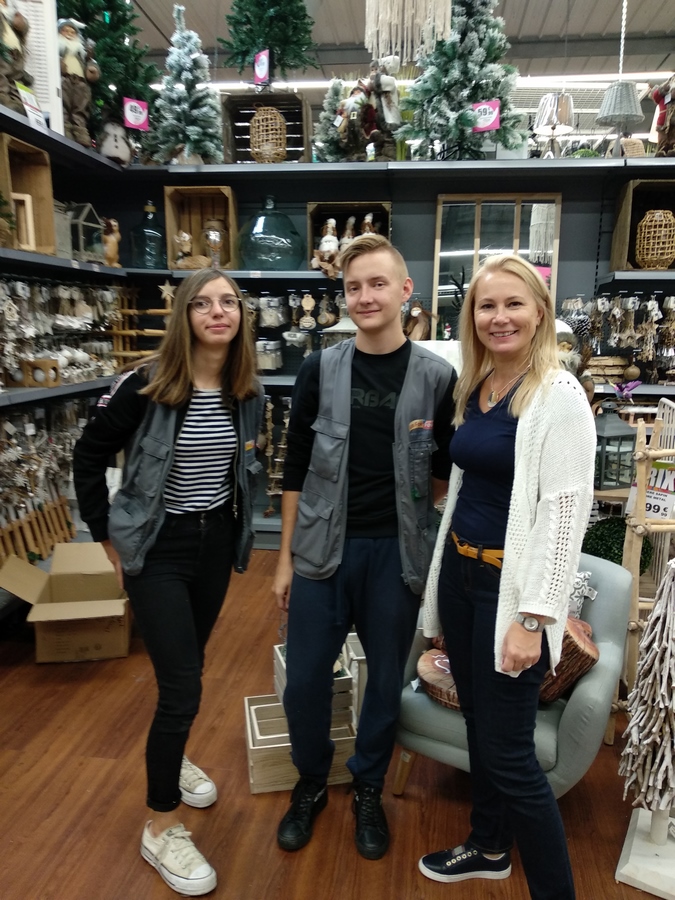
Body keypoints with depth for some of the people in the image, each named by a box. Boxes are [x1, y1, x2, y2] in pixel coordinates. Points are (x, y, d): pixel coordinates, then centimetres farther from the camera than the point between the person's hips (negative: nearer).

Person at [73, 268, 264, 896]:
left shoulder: (246, 393, -1)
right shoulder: (146, 384, -17)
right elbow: (88, 456, -8)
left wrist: (234, 529, 15)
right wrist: (108, 538, -5)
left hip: (217, 542, 5)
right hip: (157, 547, -5)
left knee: (188, 665, 21)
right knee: (181, 687, -4)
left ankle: (170, 759, 50)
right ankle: (159, 829, 18)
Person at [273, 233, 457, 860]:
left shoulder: (437, 377, -4)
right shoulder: (319, 371, -1)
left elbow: (443, 475, 4)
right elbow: (296, 470, 2)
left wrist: (435, 554, 2)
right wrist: (285, 556, 2)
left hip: (396, 551, 0)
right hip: (322, 548, 1)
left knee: (386, 679, 13)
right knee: (305, 679, 9)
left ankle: (367, 790, 39)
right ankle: (311, 783, 37)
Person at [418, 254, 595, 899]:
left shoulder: (557, 394, -14)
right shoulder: (474, 388, 9)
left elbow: (567, 512, -18)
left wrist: (533, 618, -20)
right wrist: (445, 569, 17)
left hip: (510, 582, -7)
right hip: (458, 569, 8)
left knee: (509, 753, 1)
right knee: (477, 723, 21)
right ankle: (488, 847, 43)